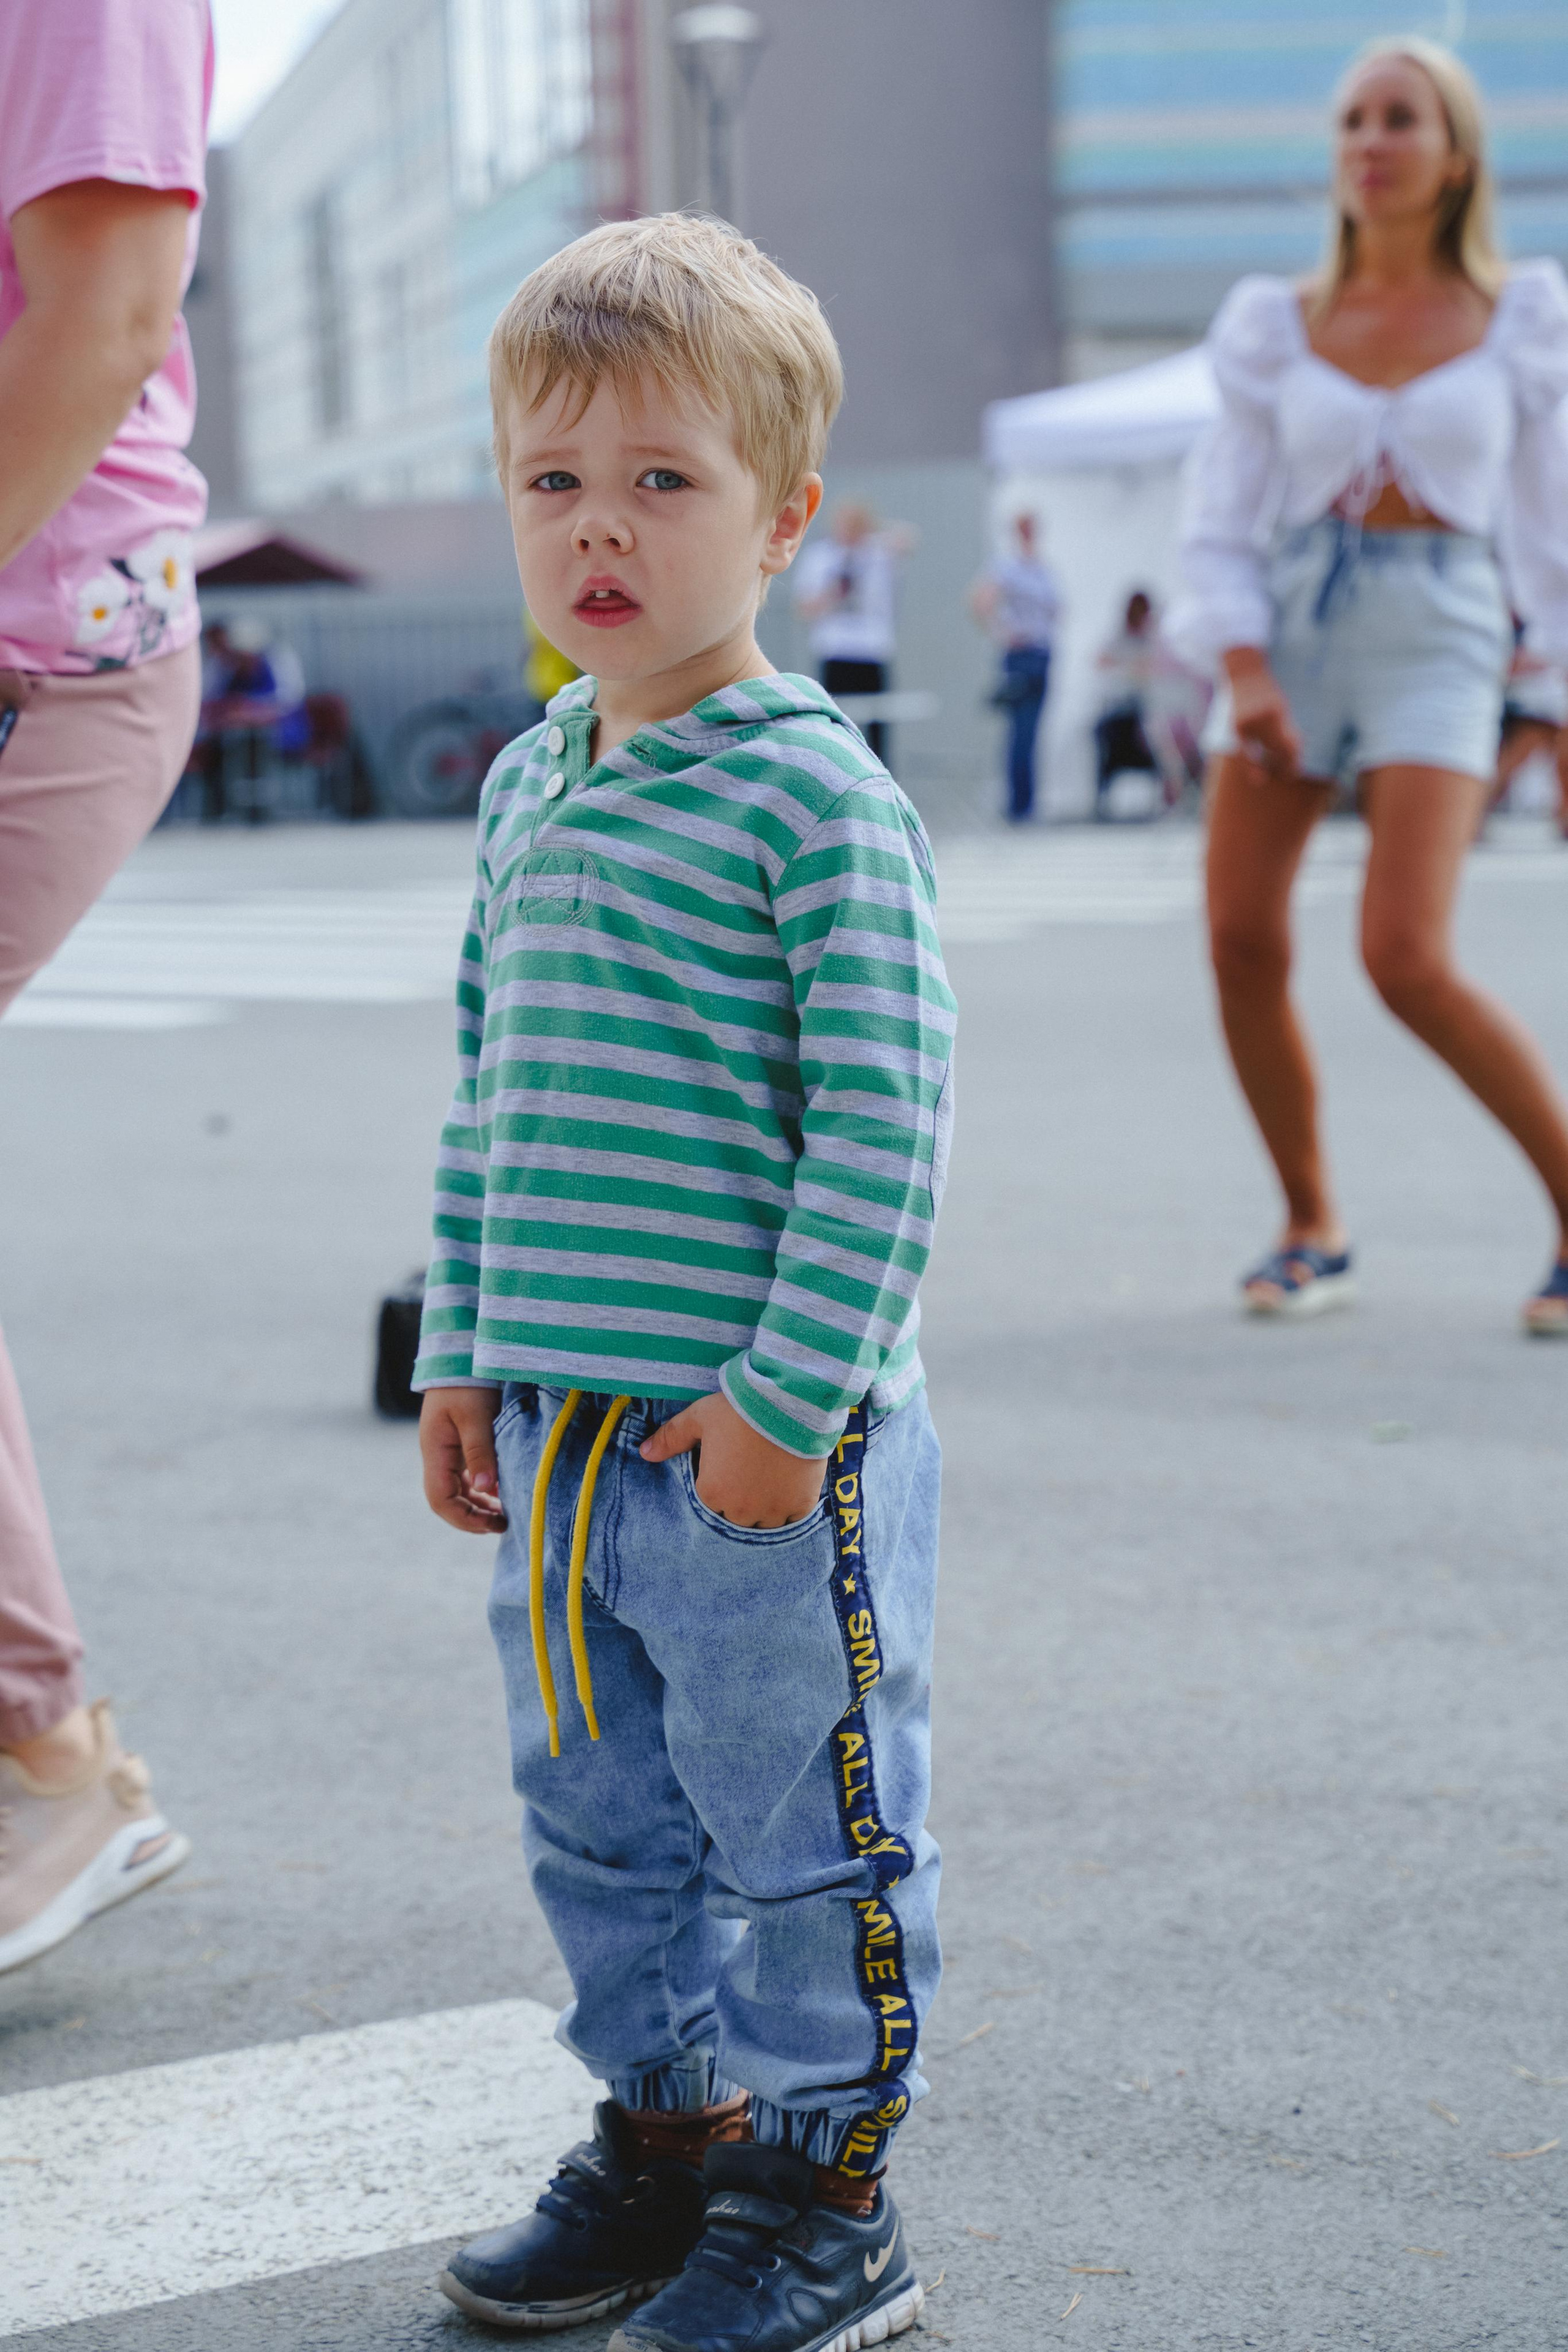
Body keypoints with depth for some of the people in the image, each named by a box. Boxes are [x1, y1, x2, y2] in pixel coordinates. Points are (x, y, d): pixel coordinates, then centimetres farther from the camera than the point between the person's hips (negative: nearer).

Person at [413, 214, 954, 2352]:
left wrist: (786, 1394, -19)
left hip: (766, 1443, -7)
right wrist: (463, 1354, 15)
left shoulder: (817, 799, -13)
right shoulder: (525, 790, 10)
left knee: (798, 1825, 5)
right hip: (563, 1433, 7)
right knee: (597, 1820, 17)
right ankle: (669, 2128, 34)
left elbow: (883, 1129, -17)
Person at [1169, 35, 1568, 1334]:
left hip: (1436, 639, -3)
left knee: (1408, 959, -18)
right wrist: (1247, 674, -9)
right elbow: (1224, 516, 6)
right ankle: (1311, 1228, 12)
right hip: (1289, 626, 3)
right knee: (1241, 936, -6)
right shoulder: (1279, 325, 7)